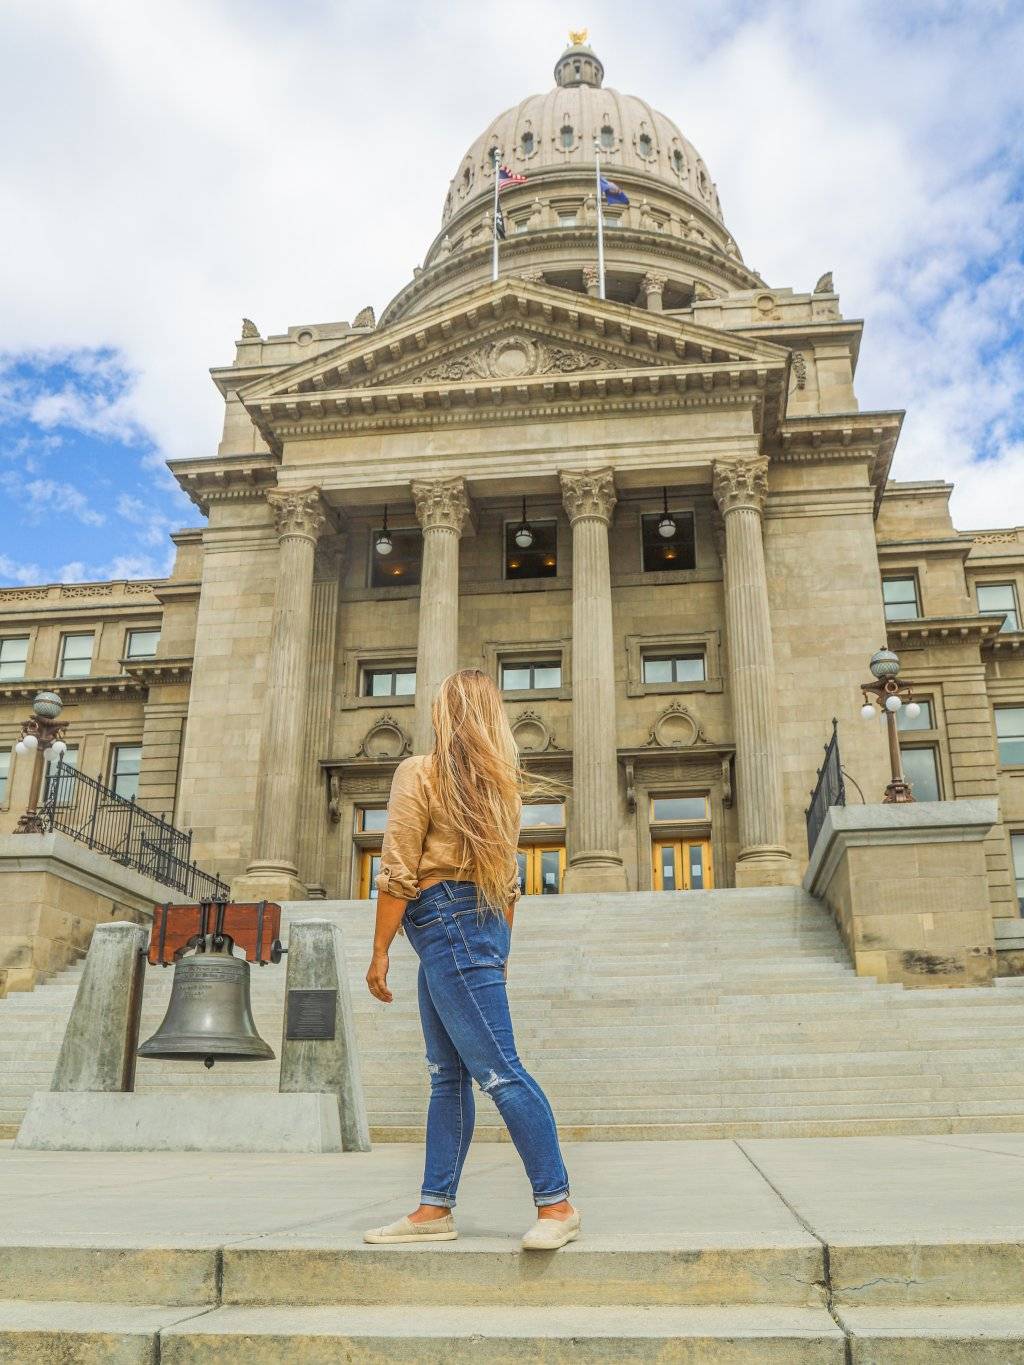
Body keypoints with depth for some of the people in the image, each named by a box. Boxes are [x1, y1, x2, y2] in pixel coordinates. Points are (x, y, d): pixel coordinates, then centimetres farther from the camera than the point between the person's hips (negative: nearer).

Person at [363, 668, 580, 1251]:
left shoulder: (420, 772, -7)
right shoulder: (503, 784, 14)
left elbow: (398, 873, -10)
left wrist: (380, 952, -5)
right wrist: (499, 949, 24)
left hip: (446, 923, -9)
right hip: (485, 921, 9)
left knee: (498, 1068, -8)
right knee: (448, 1074, 11)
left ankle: (557, 1204, -5)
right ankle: (435, 1209, 16)